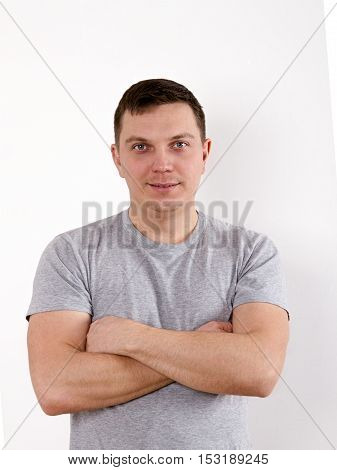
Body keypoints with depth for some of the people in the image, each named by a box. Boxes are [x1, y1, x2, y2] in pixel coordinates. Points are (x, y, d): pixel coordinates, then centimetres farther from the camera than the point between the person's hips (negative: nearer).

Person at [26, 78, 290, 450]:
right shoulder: (71, 253, -11)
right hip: (102, 455, 0)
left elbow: (261, 372, -22)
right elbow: (55, 390, -21)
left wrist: (126, 335, -21)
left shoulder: (252, 251, -9)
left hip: (219, 451, 1)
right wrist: (205, 350, -21)